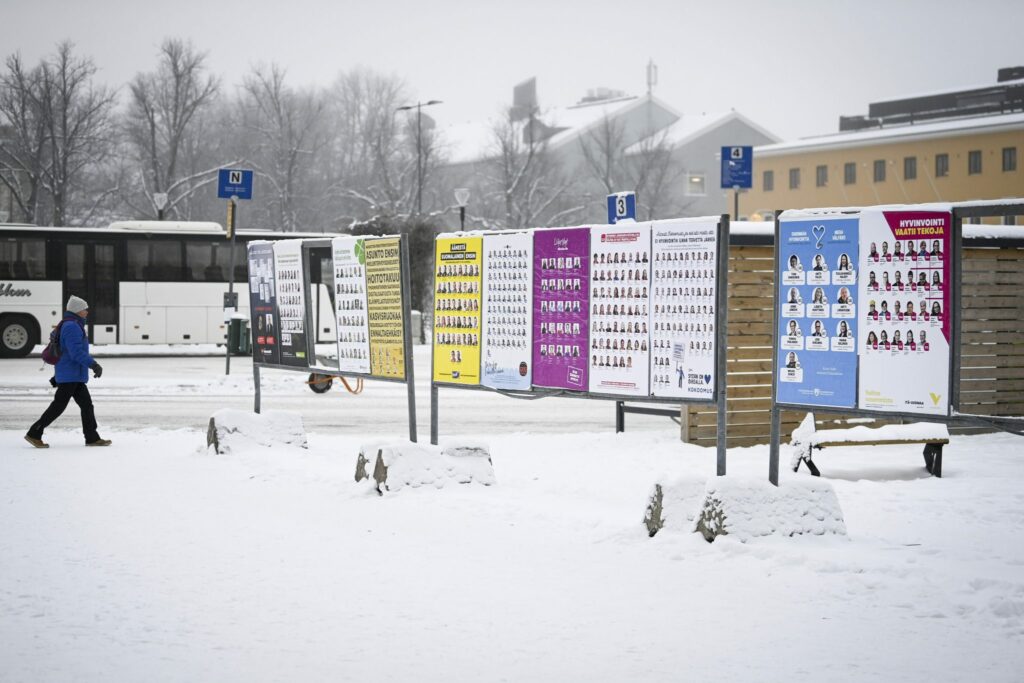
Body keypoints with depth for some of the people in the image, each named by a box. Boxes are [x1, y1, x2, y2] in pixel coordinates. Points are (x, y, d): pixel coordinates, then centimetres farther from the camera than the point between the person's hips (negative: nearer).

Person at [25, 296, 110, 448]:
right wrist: (94, 364, -24)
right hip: (70, 376, -10)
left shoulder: (73, 326, 17)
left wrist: (56, 378, 26)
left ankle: (92, 438, 10)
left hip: (75, 377, 10)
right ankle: (34, 434, -1)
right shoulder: (72, 327, -16)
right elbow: (76, 353, -25)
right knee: (58, 406, -6)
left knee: (86, 404, 8)